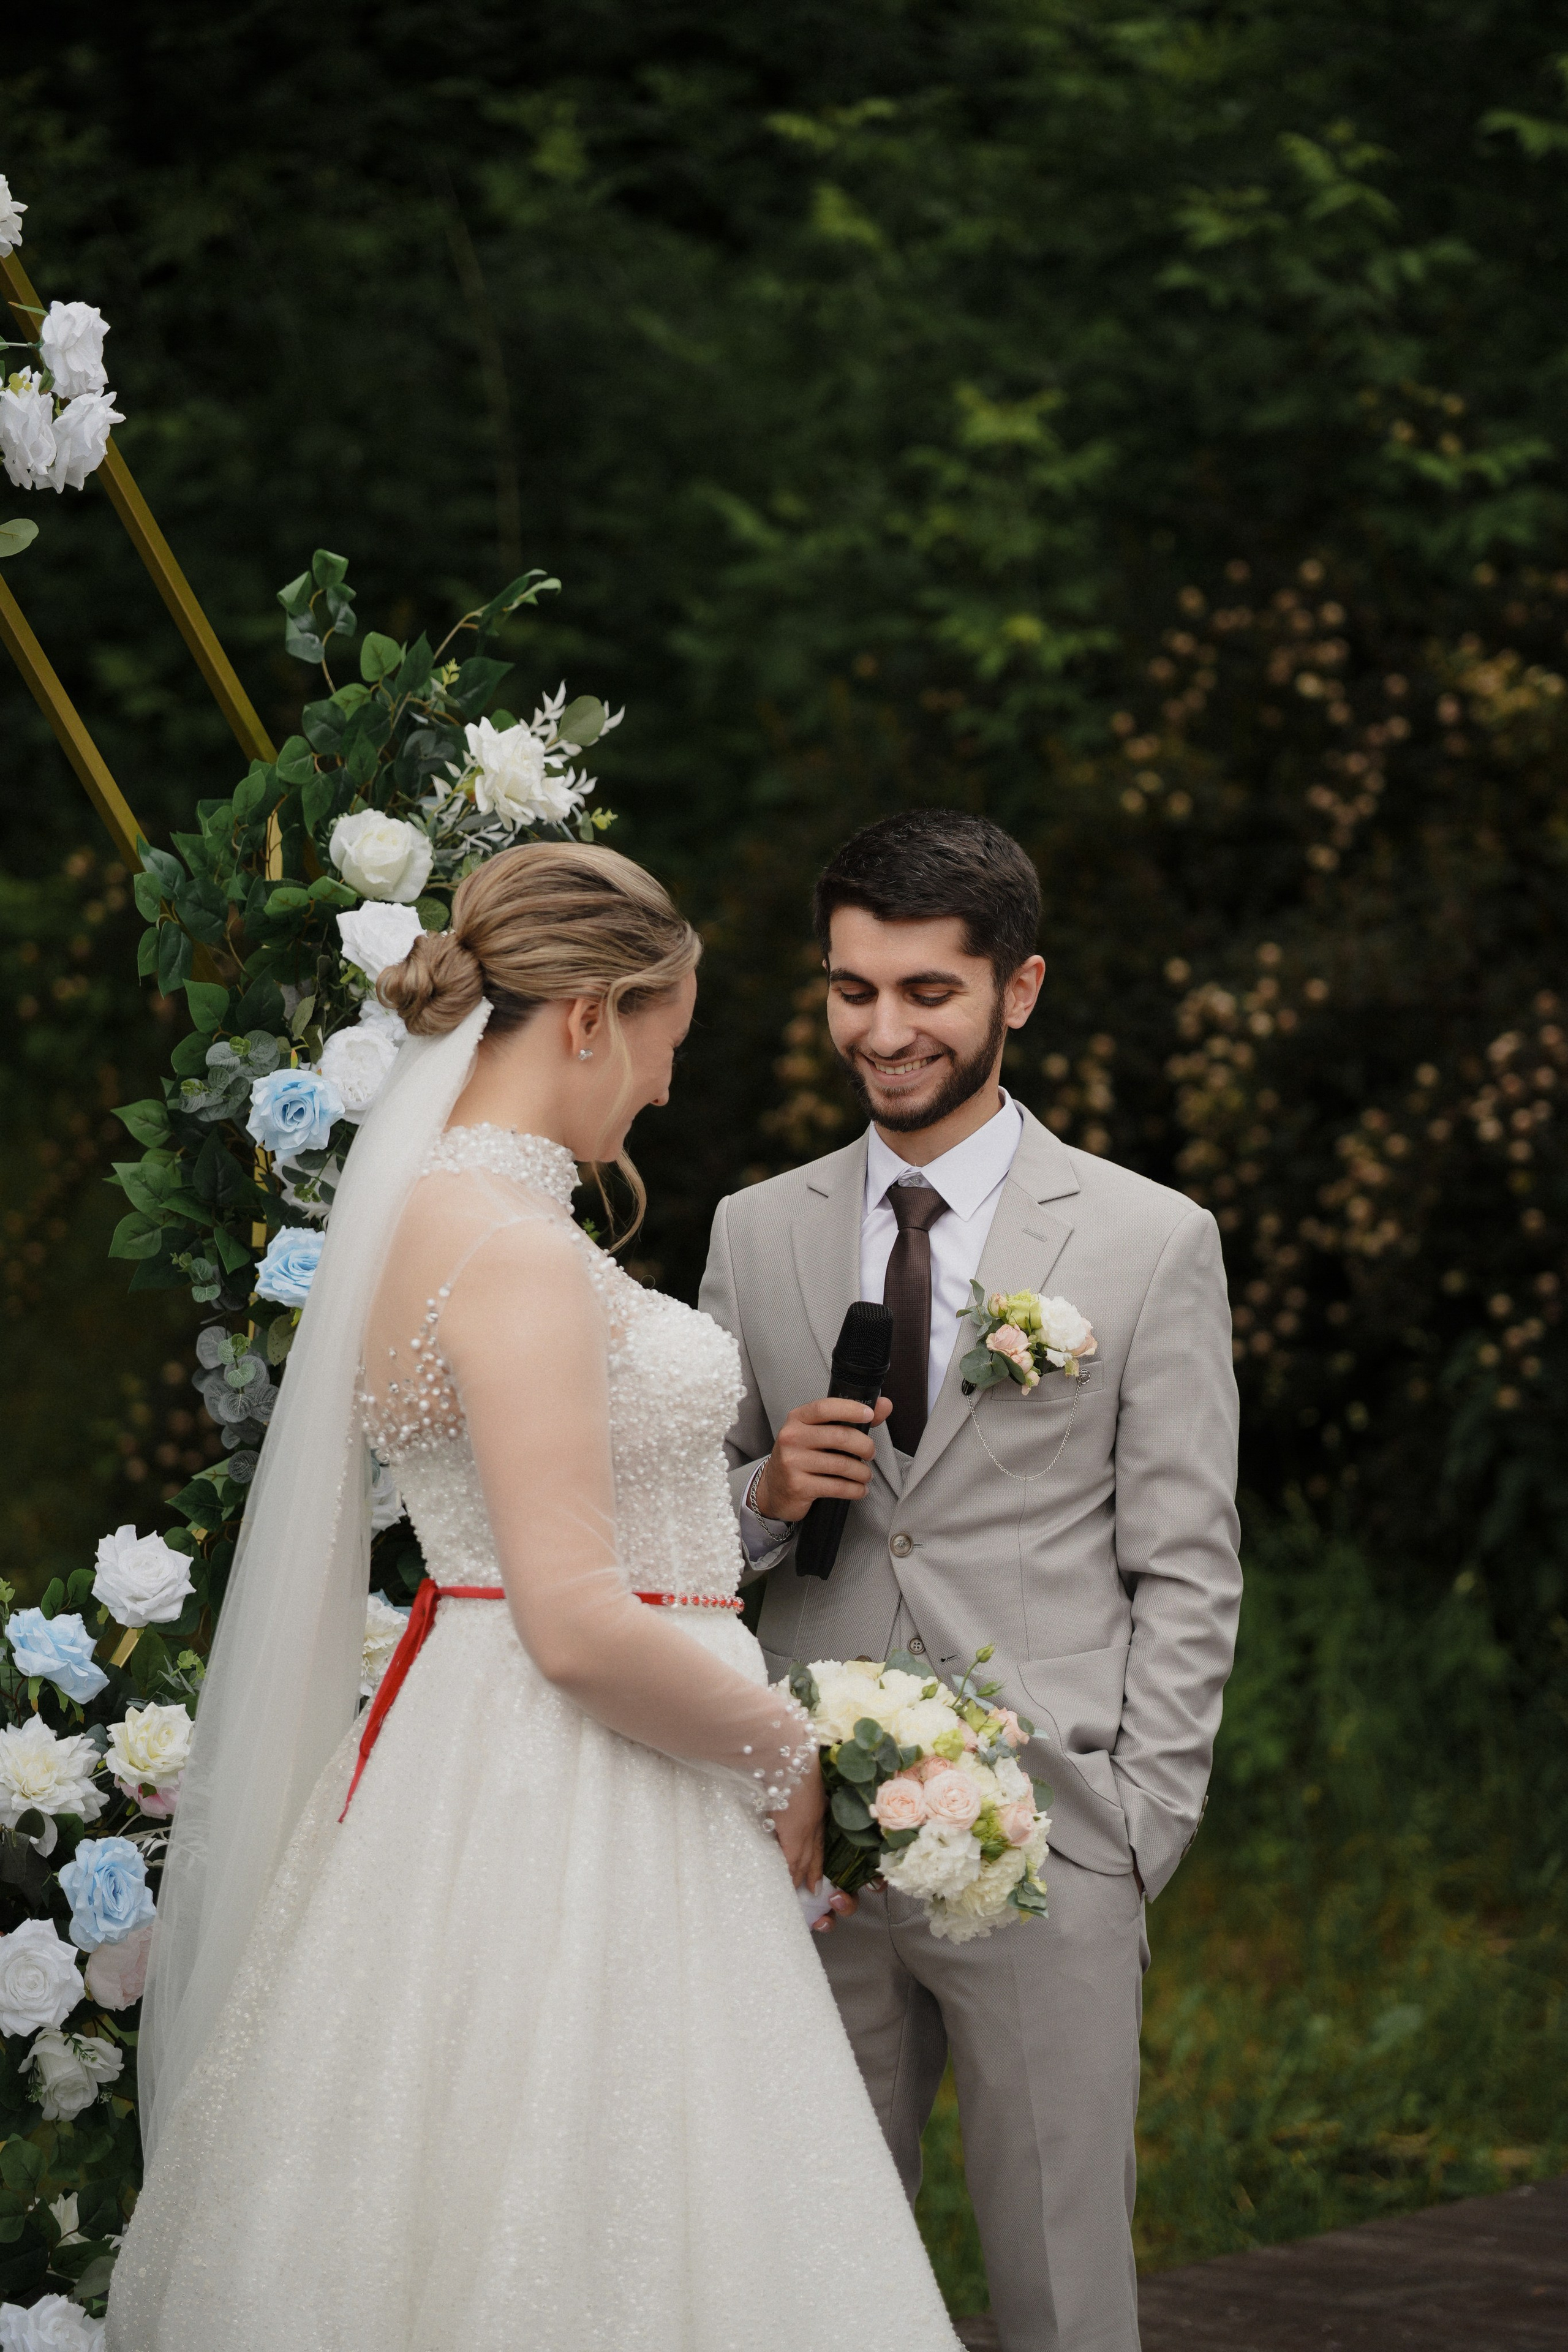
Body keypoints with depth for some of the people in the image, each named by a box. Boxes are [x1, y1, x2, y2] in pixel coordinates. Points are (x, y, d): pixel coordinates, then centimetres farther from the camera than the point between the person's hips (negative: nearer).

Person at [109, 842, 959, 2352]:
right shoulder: (514, 1252, -19)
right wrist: (784, 1751, -9)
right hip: (564, 1824, -10)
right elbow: (580, 1626, -22)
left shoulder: (434, 1213, 11)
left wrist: (755, 1487, 14)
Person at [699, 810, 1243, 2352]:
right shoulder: (757, 1233, 12)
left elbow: (1185, 1573, 1)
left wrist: (1137, 1834, -7)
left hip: (1042, 1847, -3)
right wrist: (767, 1492, -4)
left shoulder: (1151, 1243, 2)